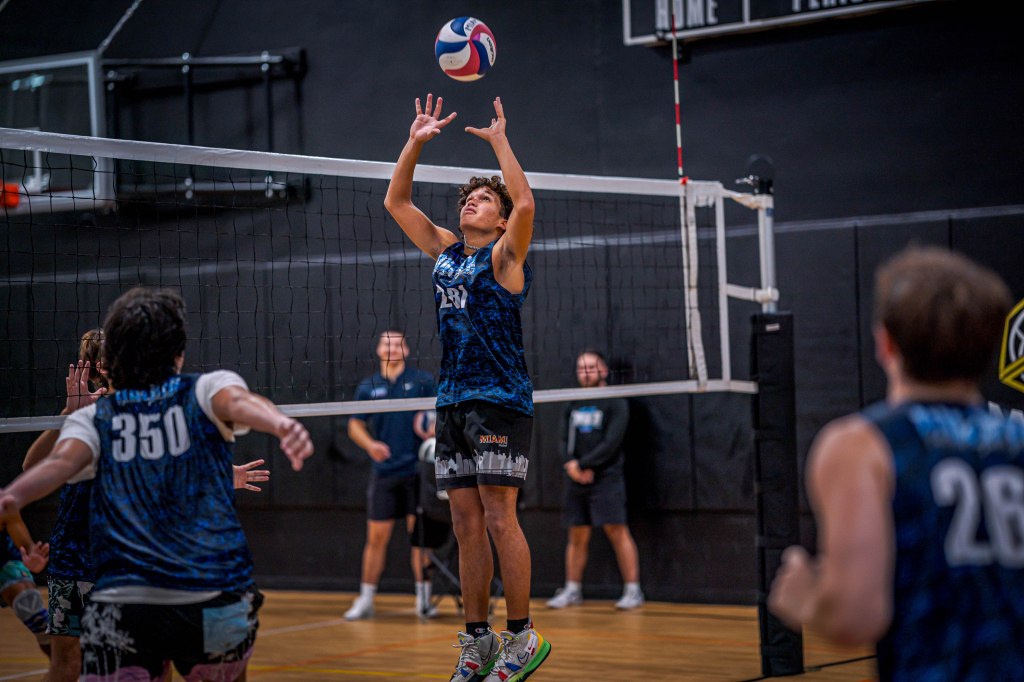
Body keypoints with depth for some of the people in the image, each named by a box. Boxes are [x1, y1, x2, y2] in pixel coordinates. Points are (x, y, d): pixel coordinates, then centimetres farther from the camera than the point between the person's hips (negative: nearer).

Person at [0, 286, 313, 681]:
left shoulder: (92, 419, 12)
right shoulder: (206, 390, 9)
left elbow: (61, 462, -9)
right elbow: (239, 402, -14)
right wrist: (282, 425, -35)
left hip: (121, 608, 0)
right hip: (219, 601, 0)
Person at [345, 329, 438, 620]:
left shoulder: (423, 381, 2)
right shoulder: (368, 387, 8)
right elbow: (355, 425, 11)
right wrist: (370, 444, -8)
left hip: (417, 471, -2)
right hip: (384, 473, 2)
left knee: (419, 534, 0)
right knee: (376, 537, 3)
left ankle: (423, 597, 8)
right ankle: (366, 599, 11)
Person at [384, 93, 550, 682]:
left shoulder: (504, 255, 0)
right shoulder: (445, 251, 17)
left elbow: (526, 203, -19)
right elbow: (396, 202, 20)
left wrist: (499, 141, -12)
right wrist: (416, 143, 10)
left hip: (500, 399, -6)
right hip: (453, 401, 6)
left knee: (499, 518, -9)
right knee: (467, 524, 6)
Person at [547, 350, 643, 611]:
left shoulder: (615, 403, -1)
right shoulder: (573, 405, 16)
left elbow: (611, 443, -11)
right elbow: (565, 440, 10)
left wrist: (583, 465, -14)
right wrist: (572, 464, -10)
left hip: (606, 478, -5)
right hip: (576, 480, 5)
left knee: (617, 531, -11)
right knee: (577, 535, 7)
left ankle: (633, 590, -9)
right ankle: (572, 590, 14)